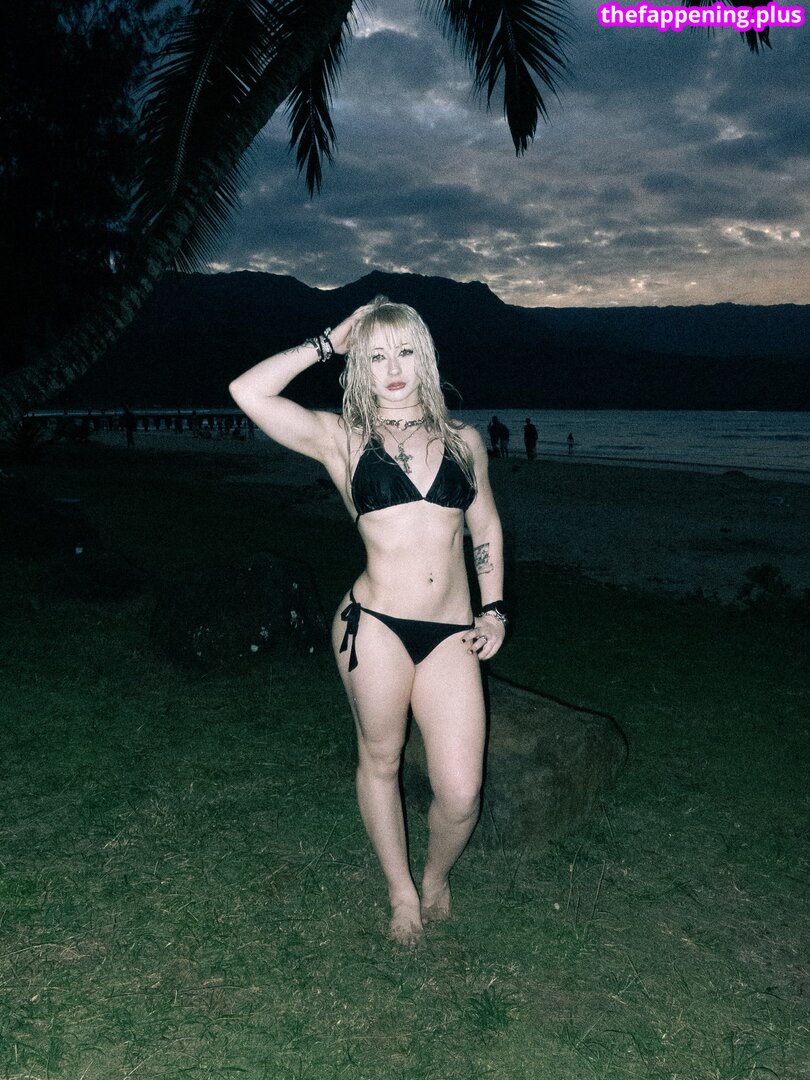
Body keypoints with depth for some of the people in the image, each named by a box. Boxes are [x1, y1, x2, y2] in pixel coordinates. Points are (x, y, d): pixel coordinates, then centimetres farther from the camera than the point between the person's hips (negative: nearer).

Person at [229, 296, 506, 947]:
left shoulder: (463, 440, 10)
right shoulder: (342, 439, 1)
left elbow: (486, 526, 21)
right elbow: (248, 391, -12)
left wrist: (494, 608, 12)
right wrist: (329, 343, -2)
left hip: (452, 635, 2)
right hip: (376, 625, -2)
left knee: (461, 794, -1)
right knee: (380, 762, 15)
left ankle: (437, 877, 33)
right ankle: (402, 892, 40)